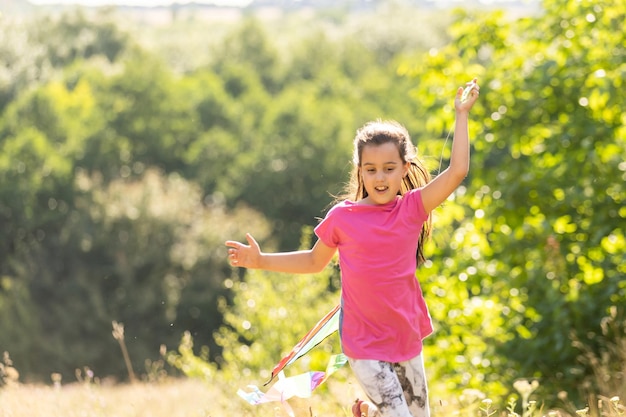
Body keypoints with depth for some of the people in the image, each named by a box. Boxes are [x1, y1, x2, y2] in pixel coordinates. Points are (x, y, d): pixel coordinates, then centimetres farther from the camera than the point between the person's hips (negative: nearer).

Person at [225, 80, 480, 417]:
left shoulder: (412, 208, -2)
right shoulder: (342, 218, -4)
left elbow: (457, 171, -12)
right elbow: (314, 261, 11)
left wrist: (461, 115, -9)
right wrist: (260, 261, 6)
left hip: (406, 338, 3)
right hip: (364, 345, -3)